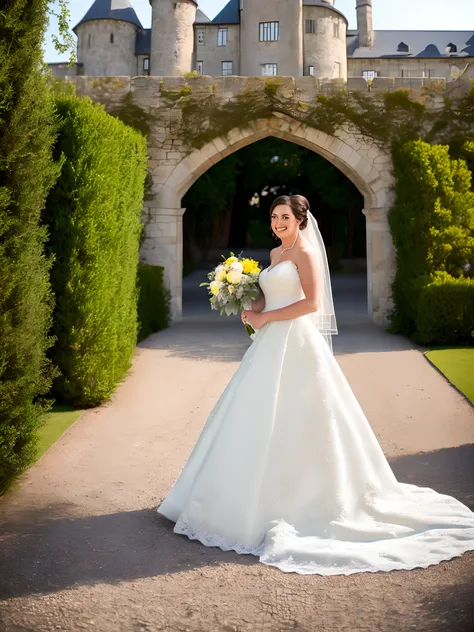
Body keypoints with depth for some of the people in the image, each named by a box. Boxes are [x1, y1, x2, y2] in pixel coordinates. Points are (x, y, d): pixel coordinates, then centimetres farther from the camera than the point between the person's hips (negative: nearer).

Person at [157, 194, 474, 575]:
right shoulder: (276, 253, 18)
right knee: (263, 420, 9)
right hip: (272, 344, 9)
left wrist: (266, 317, -14)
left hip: (295, 343, -9)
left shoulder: (305, 252, -8)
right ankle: (264, 496, 19)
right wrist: (254, 311, 5)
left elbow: (312, 303, -17)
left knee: (286, 420, -7)